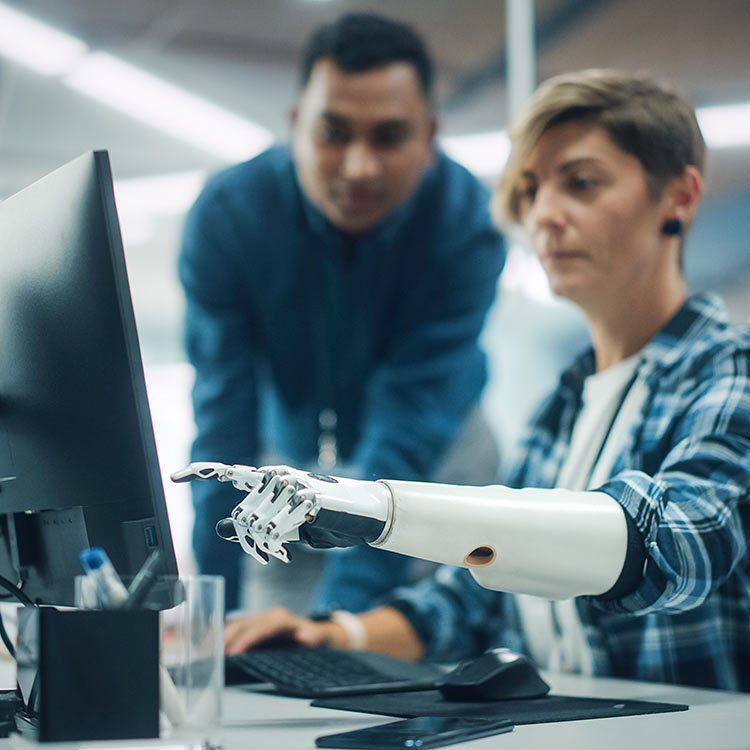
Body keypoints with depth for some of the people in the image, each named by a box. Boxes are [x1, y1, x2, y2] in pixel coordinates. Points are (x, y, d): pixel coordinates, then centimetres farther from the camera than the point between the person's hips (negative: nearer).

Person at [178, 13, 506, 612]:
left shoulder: (468, 225, -32)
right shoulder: (226, 215, -27)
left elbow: (407, 433, -36)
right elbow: (224, 424, -27)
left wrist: (342, 609, -45)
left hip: (436, 451, 0)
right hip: (286, 447, 1)